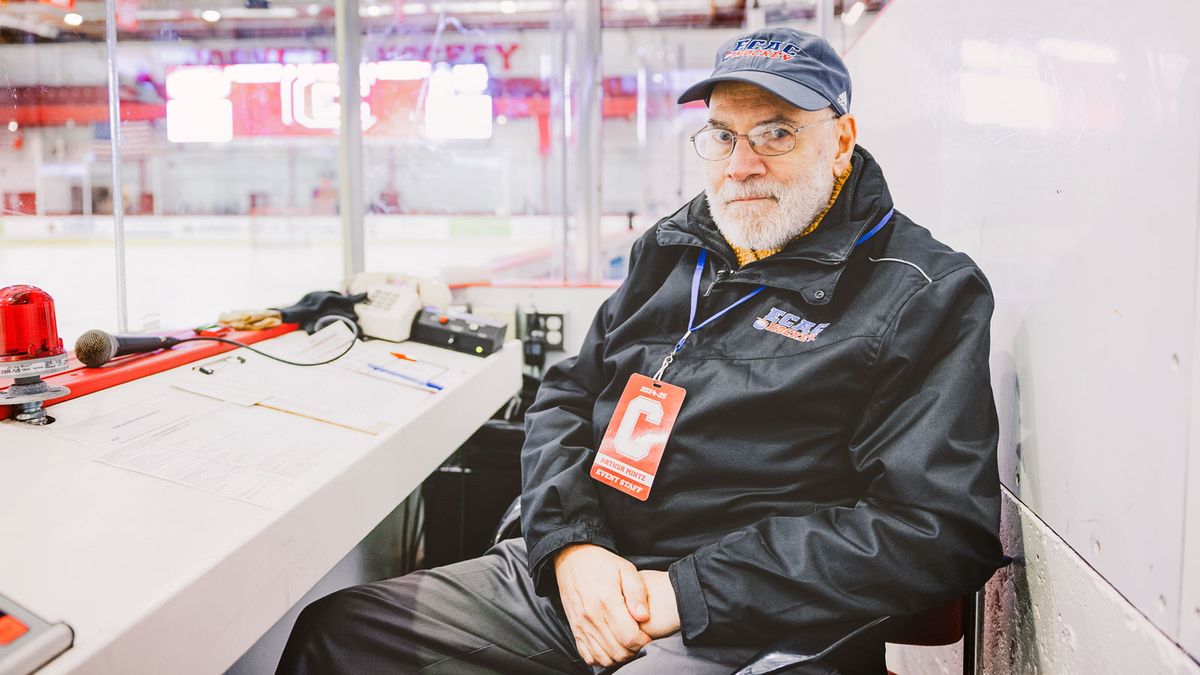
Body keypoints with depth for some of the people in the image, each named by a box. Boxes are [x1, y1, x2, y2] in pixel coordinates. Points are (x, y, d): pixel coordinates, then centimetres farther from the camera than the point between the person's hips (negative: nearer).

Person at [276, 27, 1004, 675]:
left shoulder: (926, 296, -4)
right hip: (570, 570, 6)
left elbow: (941, 528, -13)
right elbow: (565, 398, 15)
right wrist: (571, 543, -5)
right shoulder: (672, 247, 15)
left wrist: (687, 594, -17)